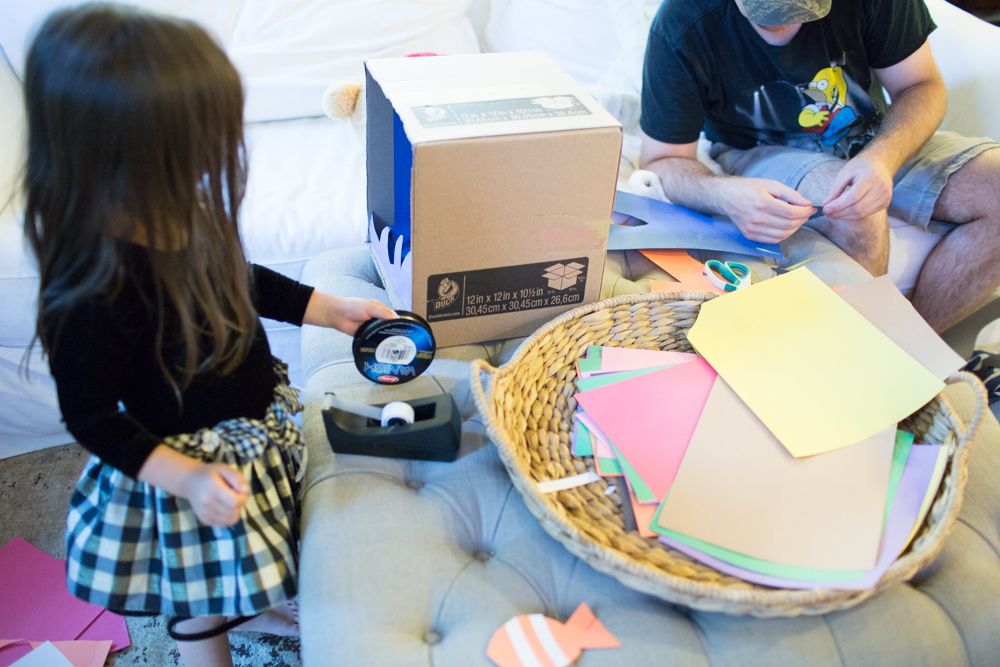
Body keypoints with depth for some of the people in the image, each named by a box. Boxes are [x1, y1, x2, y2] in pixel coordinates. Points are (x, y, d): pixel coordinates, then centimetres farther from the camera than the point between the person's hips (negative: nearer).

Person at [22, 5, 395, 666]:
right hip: (196, 460, -7)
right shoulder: (87, 299, -36)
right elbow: (92, 417, -22)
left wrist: (332, 309, 5)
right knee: (203, 611, 19)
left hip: (257, 423, 8)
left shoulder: (186, 214, -14)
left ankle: (255, 609, 63)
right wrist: (187, 478, -31)